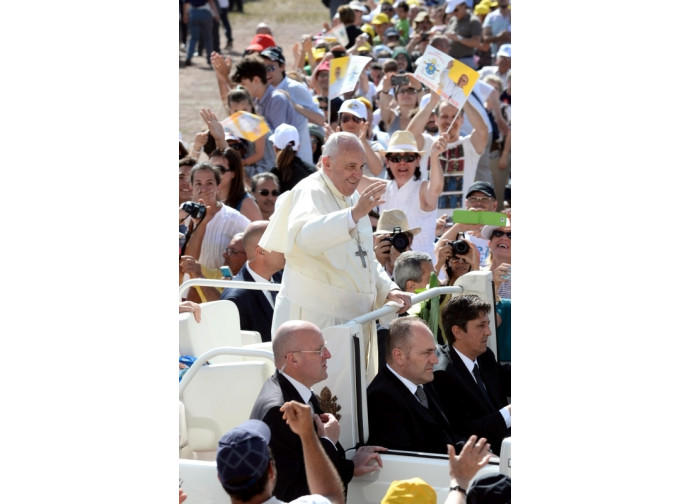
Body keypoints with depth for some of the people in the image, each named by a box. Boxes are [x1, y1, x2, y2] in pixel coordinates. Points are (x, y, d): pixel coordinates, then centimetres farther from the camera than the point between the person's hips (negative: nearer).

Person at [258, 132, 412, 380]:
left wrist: (389, 289, 9)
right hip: (316, 317, -8)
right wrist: (354, 214, -44)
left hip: (355, 317, 8)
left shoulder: (353, 197, 18)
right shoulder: (309, 192, -10)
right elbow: (306, 236, -33)